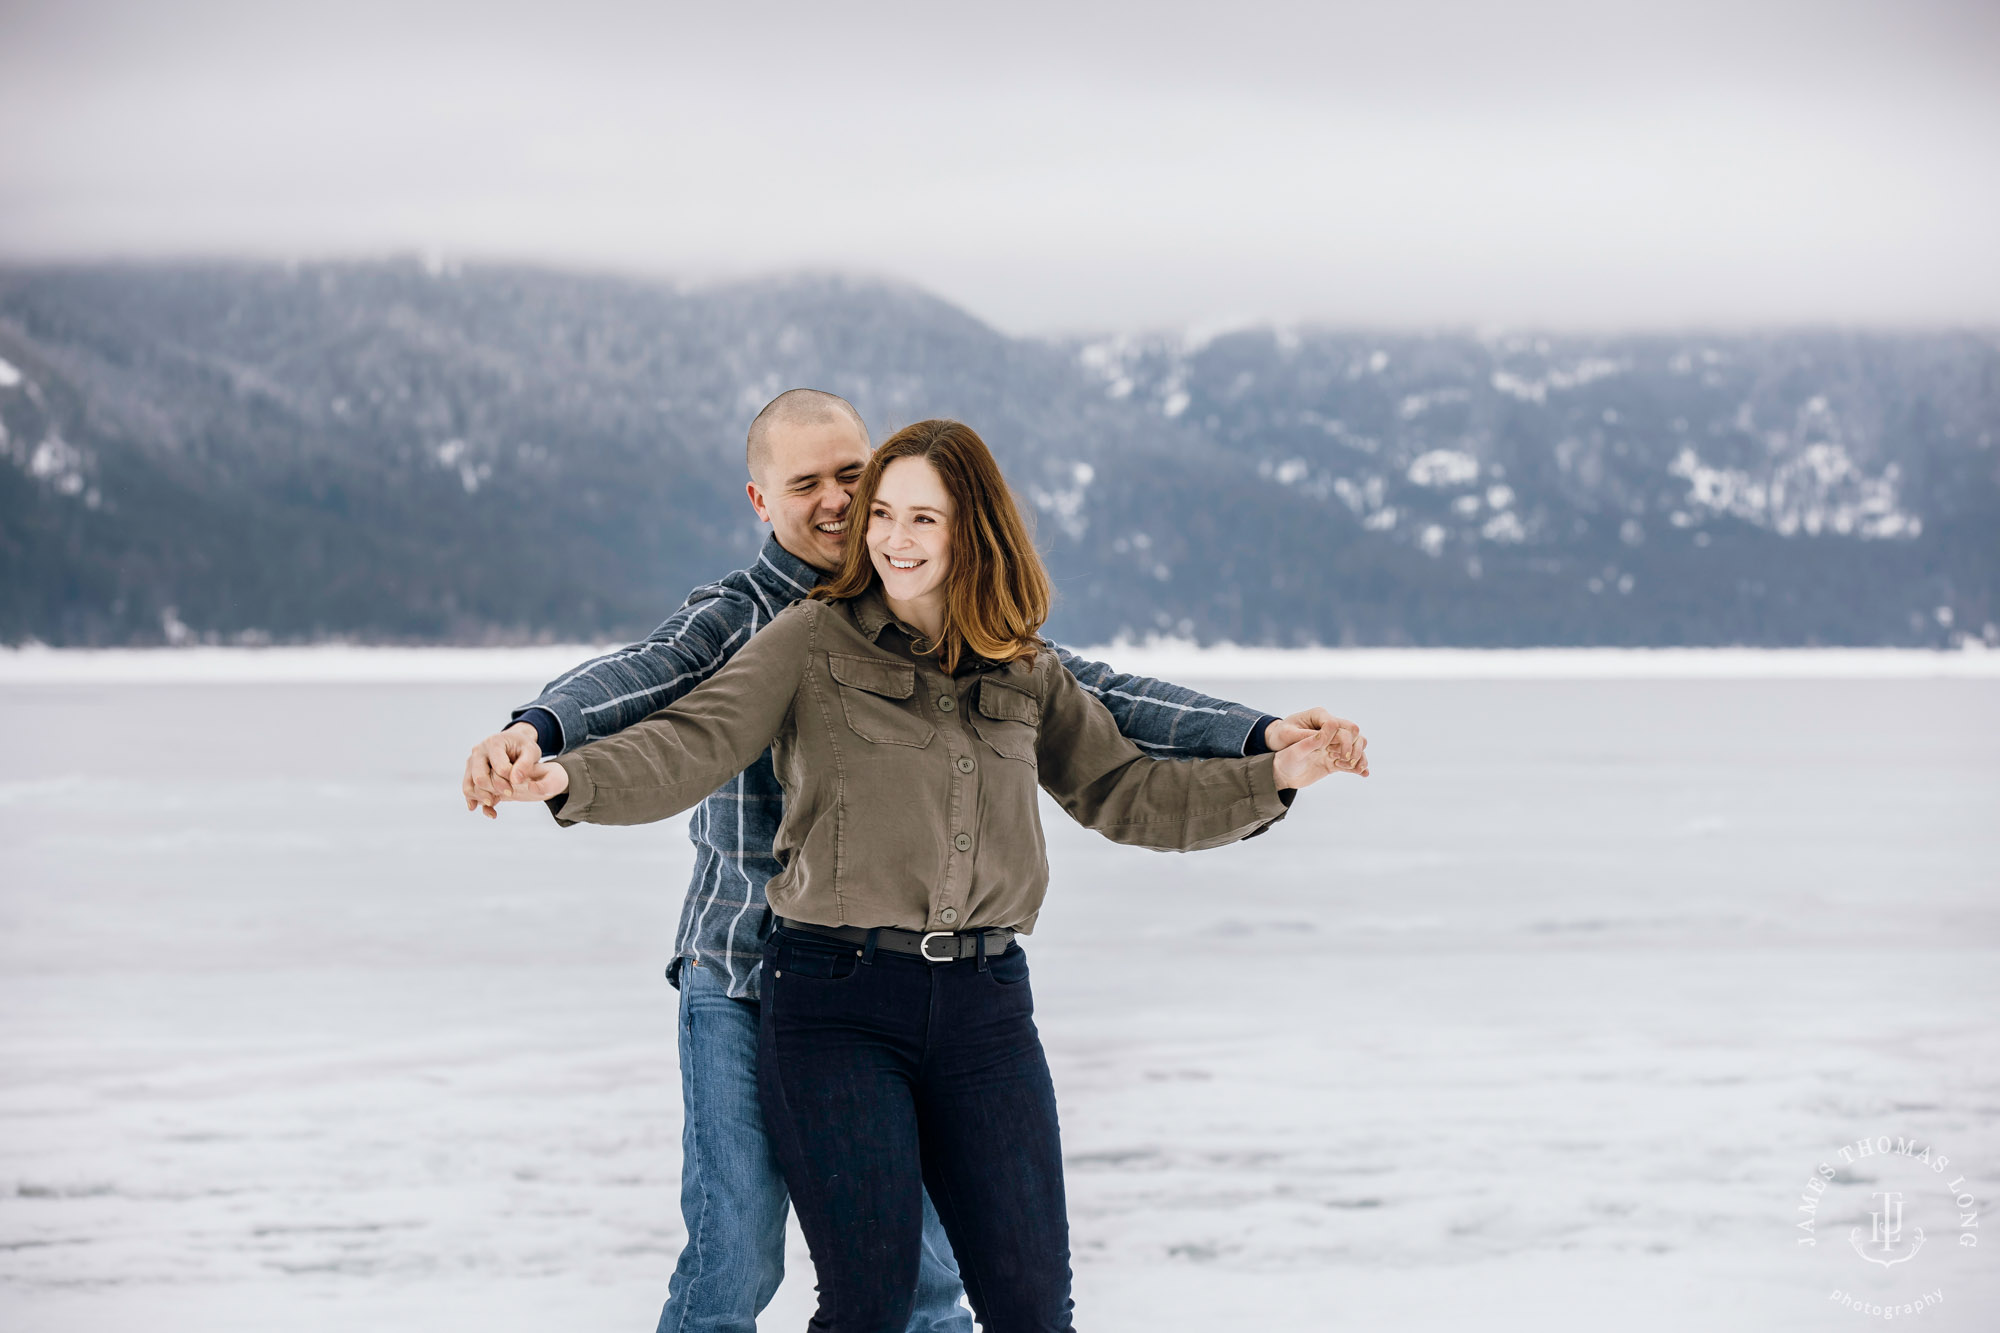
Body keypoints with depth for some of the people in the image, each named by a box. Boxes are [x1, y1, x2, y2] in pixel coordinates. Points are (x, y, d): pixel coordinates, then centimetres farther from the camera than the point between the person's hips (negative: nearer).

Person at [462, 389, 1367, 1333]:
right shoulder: (736, 617, -4)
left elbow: (1079, 692, 4)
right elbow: (643, 676, -23)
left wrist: (1257, 737, -6)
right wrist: (533, 731, -45)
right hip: (745, 985, -3)